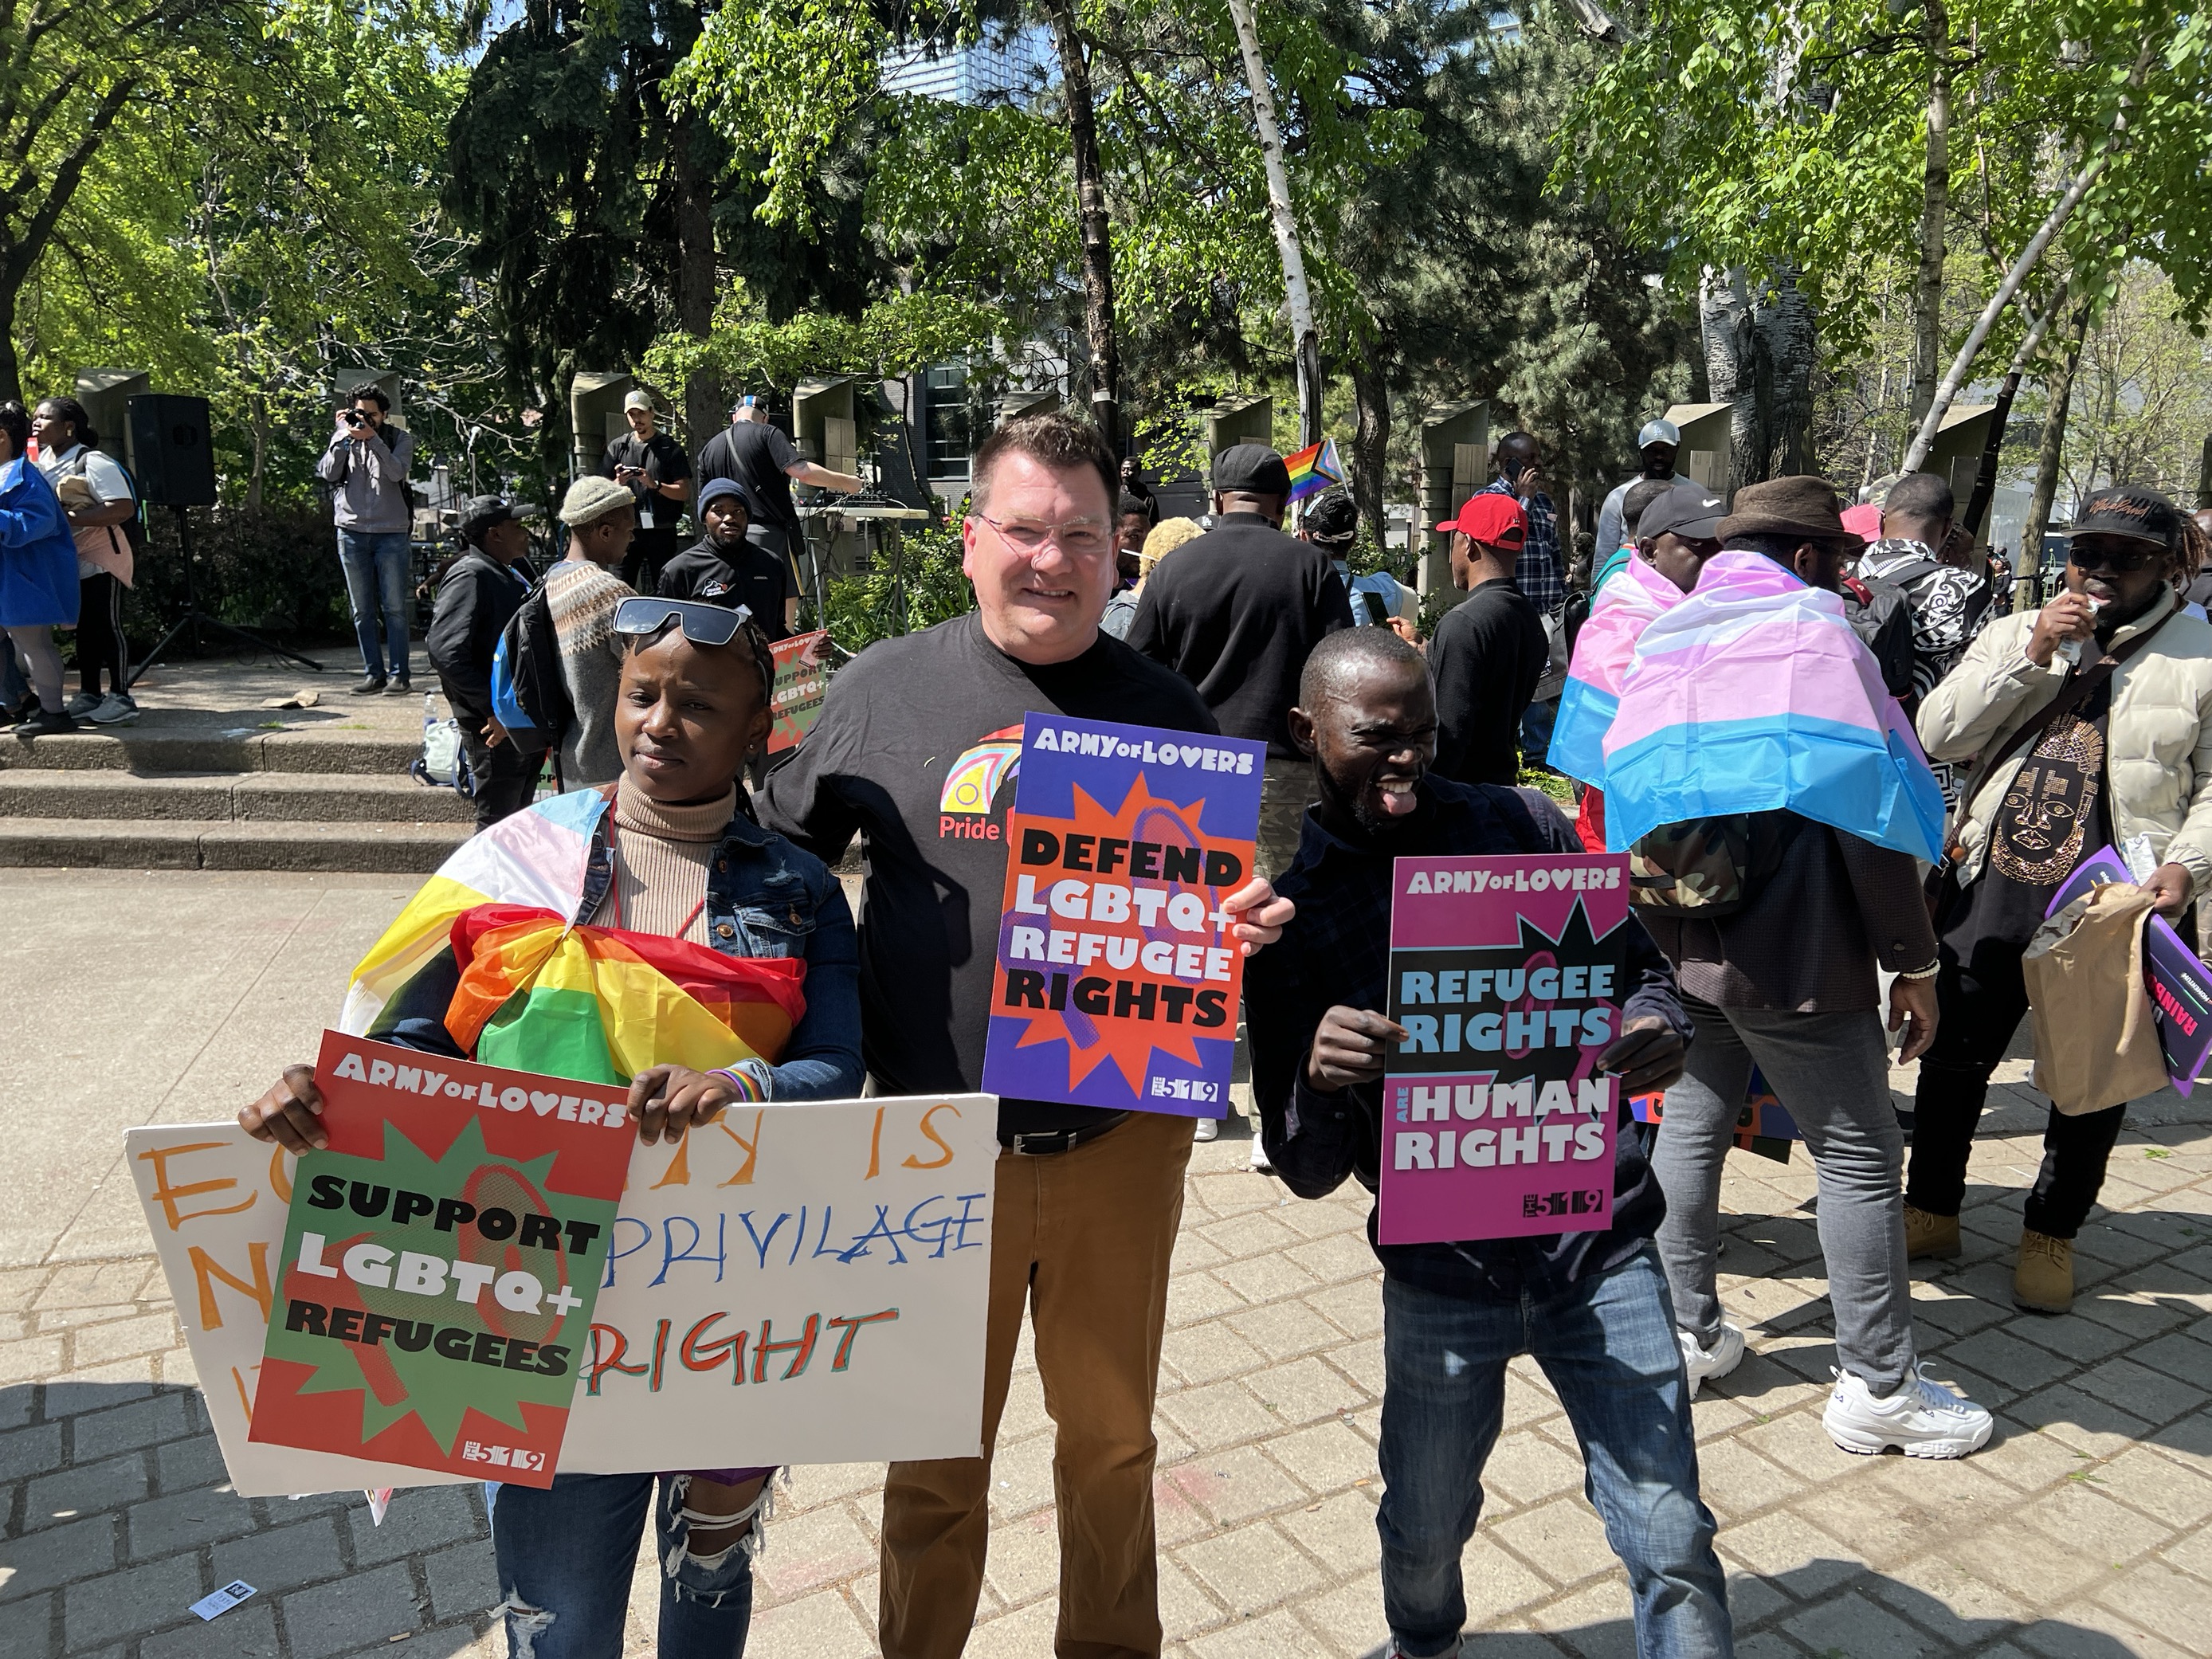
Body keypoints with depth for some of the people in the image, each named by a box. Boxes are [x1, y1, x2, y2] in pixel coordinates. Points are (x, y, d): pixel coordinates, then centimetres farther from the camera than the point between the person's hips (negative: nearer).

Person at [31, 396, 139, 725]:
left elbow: (124, 509, -24)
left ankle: (121, 698, -2)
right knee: (85, 627, 12)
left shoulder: (93, 462, -16)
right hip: (71, 559, 8)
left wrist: (70, 517, -26)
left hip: (101, 556, -8)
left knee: (107, 626, -6)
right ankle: (89, 694, 18)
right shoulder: (41, 460, 9)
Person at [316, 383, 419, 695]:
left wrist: (372, 438, -19)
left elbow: (397, 472, -12)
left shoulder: (400, 438, 5)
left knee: (395, 608, -4)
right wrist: (343, 437, -10)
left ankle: (399, 675, -1)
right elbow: (329, 473, -3)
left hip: (391, 532, -2)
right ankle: (373, 674, 8)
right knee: (362, 610, 3)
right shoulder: (342, 437, 10)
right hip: (352, 531, 2)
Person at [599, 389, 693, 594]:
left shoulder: (670, 448, 6)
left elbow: (684, 493, -1)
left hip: (661, 532, -1)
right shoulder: (617, 447, 12)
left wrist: (655, 484, -16)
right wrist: (618, 483, -10)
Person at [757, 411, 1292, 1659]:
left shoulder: (1166, 711, 1)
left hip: (1122, 1140, 1)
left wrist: (1248, 922, -14)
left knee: (1112, 1439, 20)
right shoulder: (882, 689, -1)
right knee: (935, 1458, 16)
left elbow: (1220, 906, 9)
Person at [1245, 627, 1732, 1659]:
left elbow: (1639, 968, 7)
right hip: (1441, 1272, 1)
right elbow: (1308, 1171, -5)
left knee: (1671, 1543, -1)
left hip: (1600, 1242, 0)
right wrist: (1318, 1079, -27)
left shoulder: (1520, 827, -3)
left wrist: (1658, 1031, -17)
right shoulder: (1286, 905, -4)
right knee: (1424, 1532, 18)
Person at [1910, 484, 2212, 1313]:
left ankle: (2051, 1235, 29)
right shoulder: (2014, 634, 9)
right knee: (1954, 1056, 10)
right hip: (1990, 887, 2)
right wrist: (2035, 653, -10)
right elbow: (1938, 733, -4)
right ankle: (1932, 1210, 28)